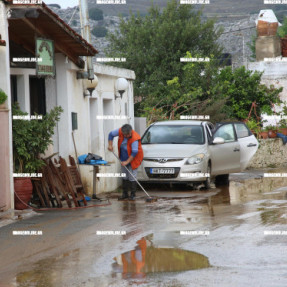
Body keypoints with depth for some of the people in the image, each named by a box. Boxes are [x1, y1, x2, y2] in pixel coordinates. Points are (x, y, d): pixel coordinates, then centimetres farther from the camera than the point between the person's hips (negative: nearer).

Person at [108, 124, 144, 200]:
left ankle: (133, 195, -3)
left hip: (133, 159, -6)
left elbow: (134, 152, -29)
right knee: (124, 176, 10)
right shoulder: (120, 132, -13)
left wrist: (127, 162, -28)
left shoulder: (134, 138, -29)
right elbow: (111, 134, 5)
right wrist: (110, 145, -3)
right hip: (124, 158, 6)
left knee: (132, 177, -11)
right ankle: (125, 194, 17)